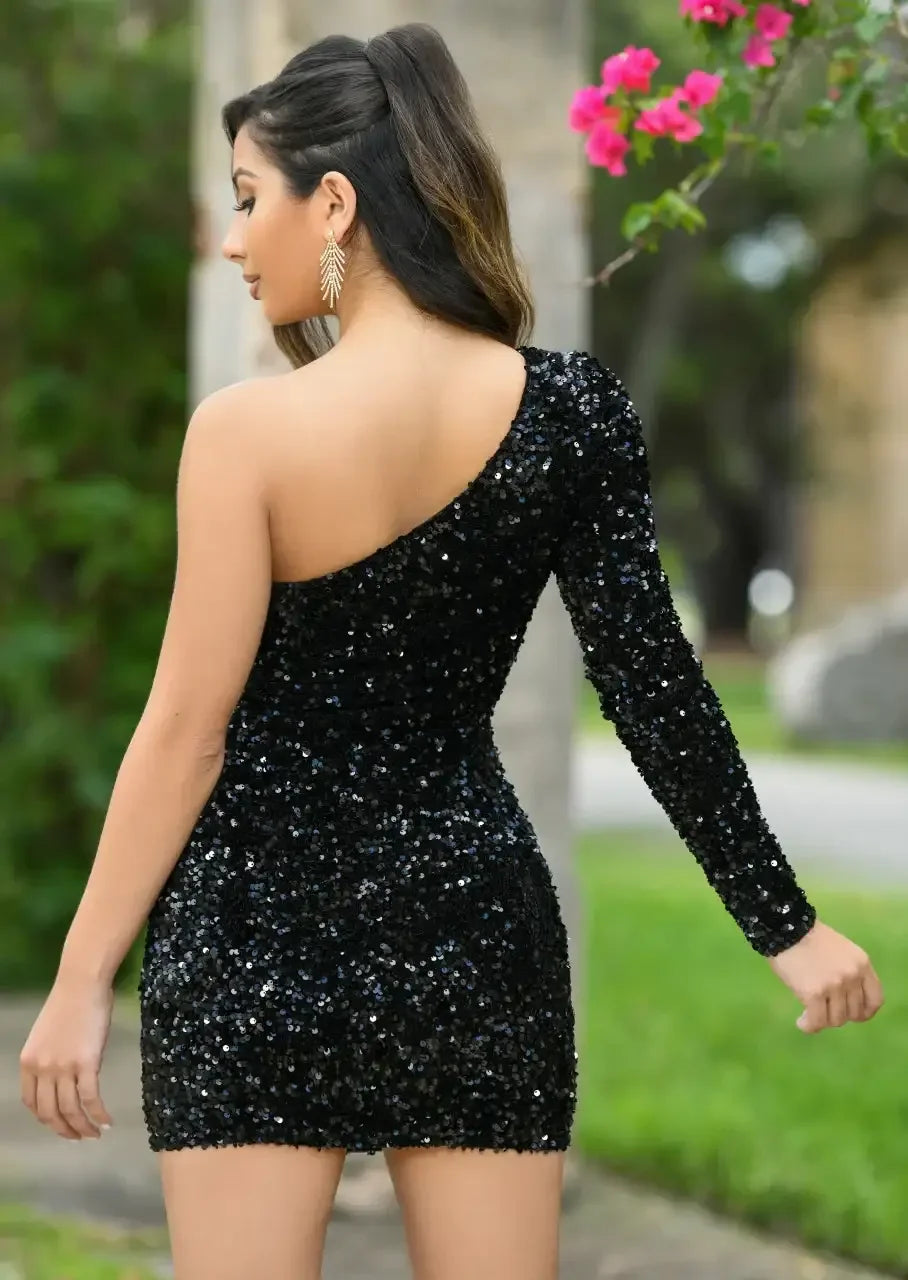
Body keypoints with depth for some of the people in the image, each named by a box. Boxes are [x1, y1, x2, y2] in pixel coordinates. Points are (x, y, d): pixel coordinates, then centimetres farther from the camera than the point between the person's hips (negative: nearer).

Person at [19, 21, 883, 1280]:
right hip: (472, 926, 3)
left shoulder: (247, 431, -12)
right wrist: (786, 924, 5)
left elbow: (187, 730, -10)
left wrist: (81, 977, -2)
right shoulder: (572, 409, -3)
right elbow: (654, 684, -3)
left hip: (253, 937, -3)